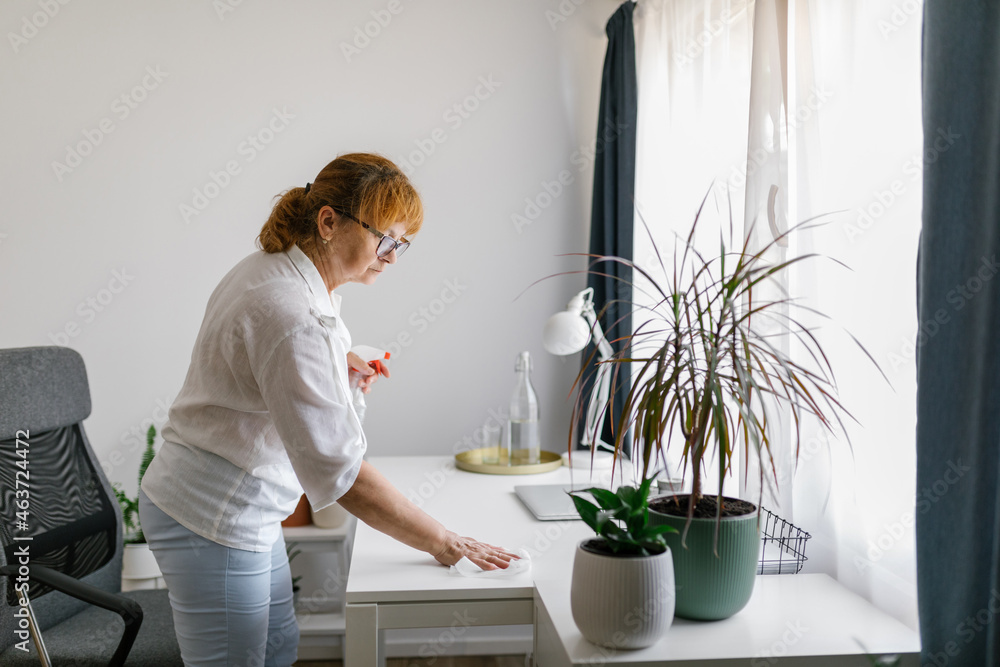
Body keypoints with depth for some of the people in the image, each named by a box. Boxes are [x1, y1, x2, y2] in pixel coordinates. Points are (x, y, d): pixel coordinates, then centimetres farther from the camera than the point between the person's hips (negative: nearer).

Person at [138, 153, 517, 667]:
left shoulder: (269, 268, 3)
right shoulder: (294, 315, -29)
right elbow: (341, 473, -30)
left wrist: (337, 368, 4)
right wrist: (441, 542, -22)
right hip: (212, 523, -10)